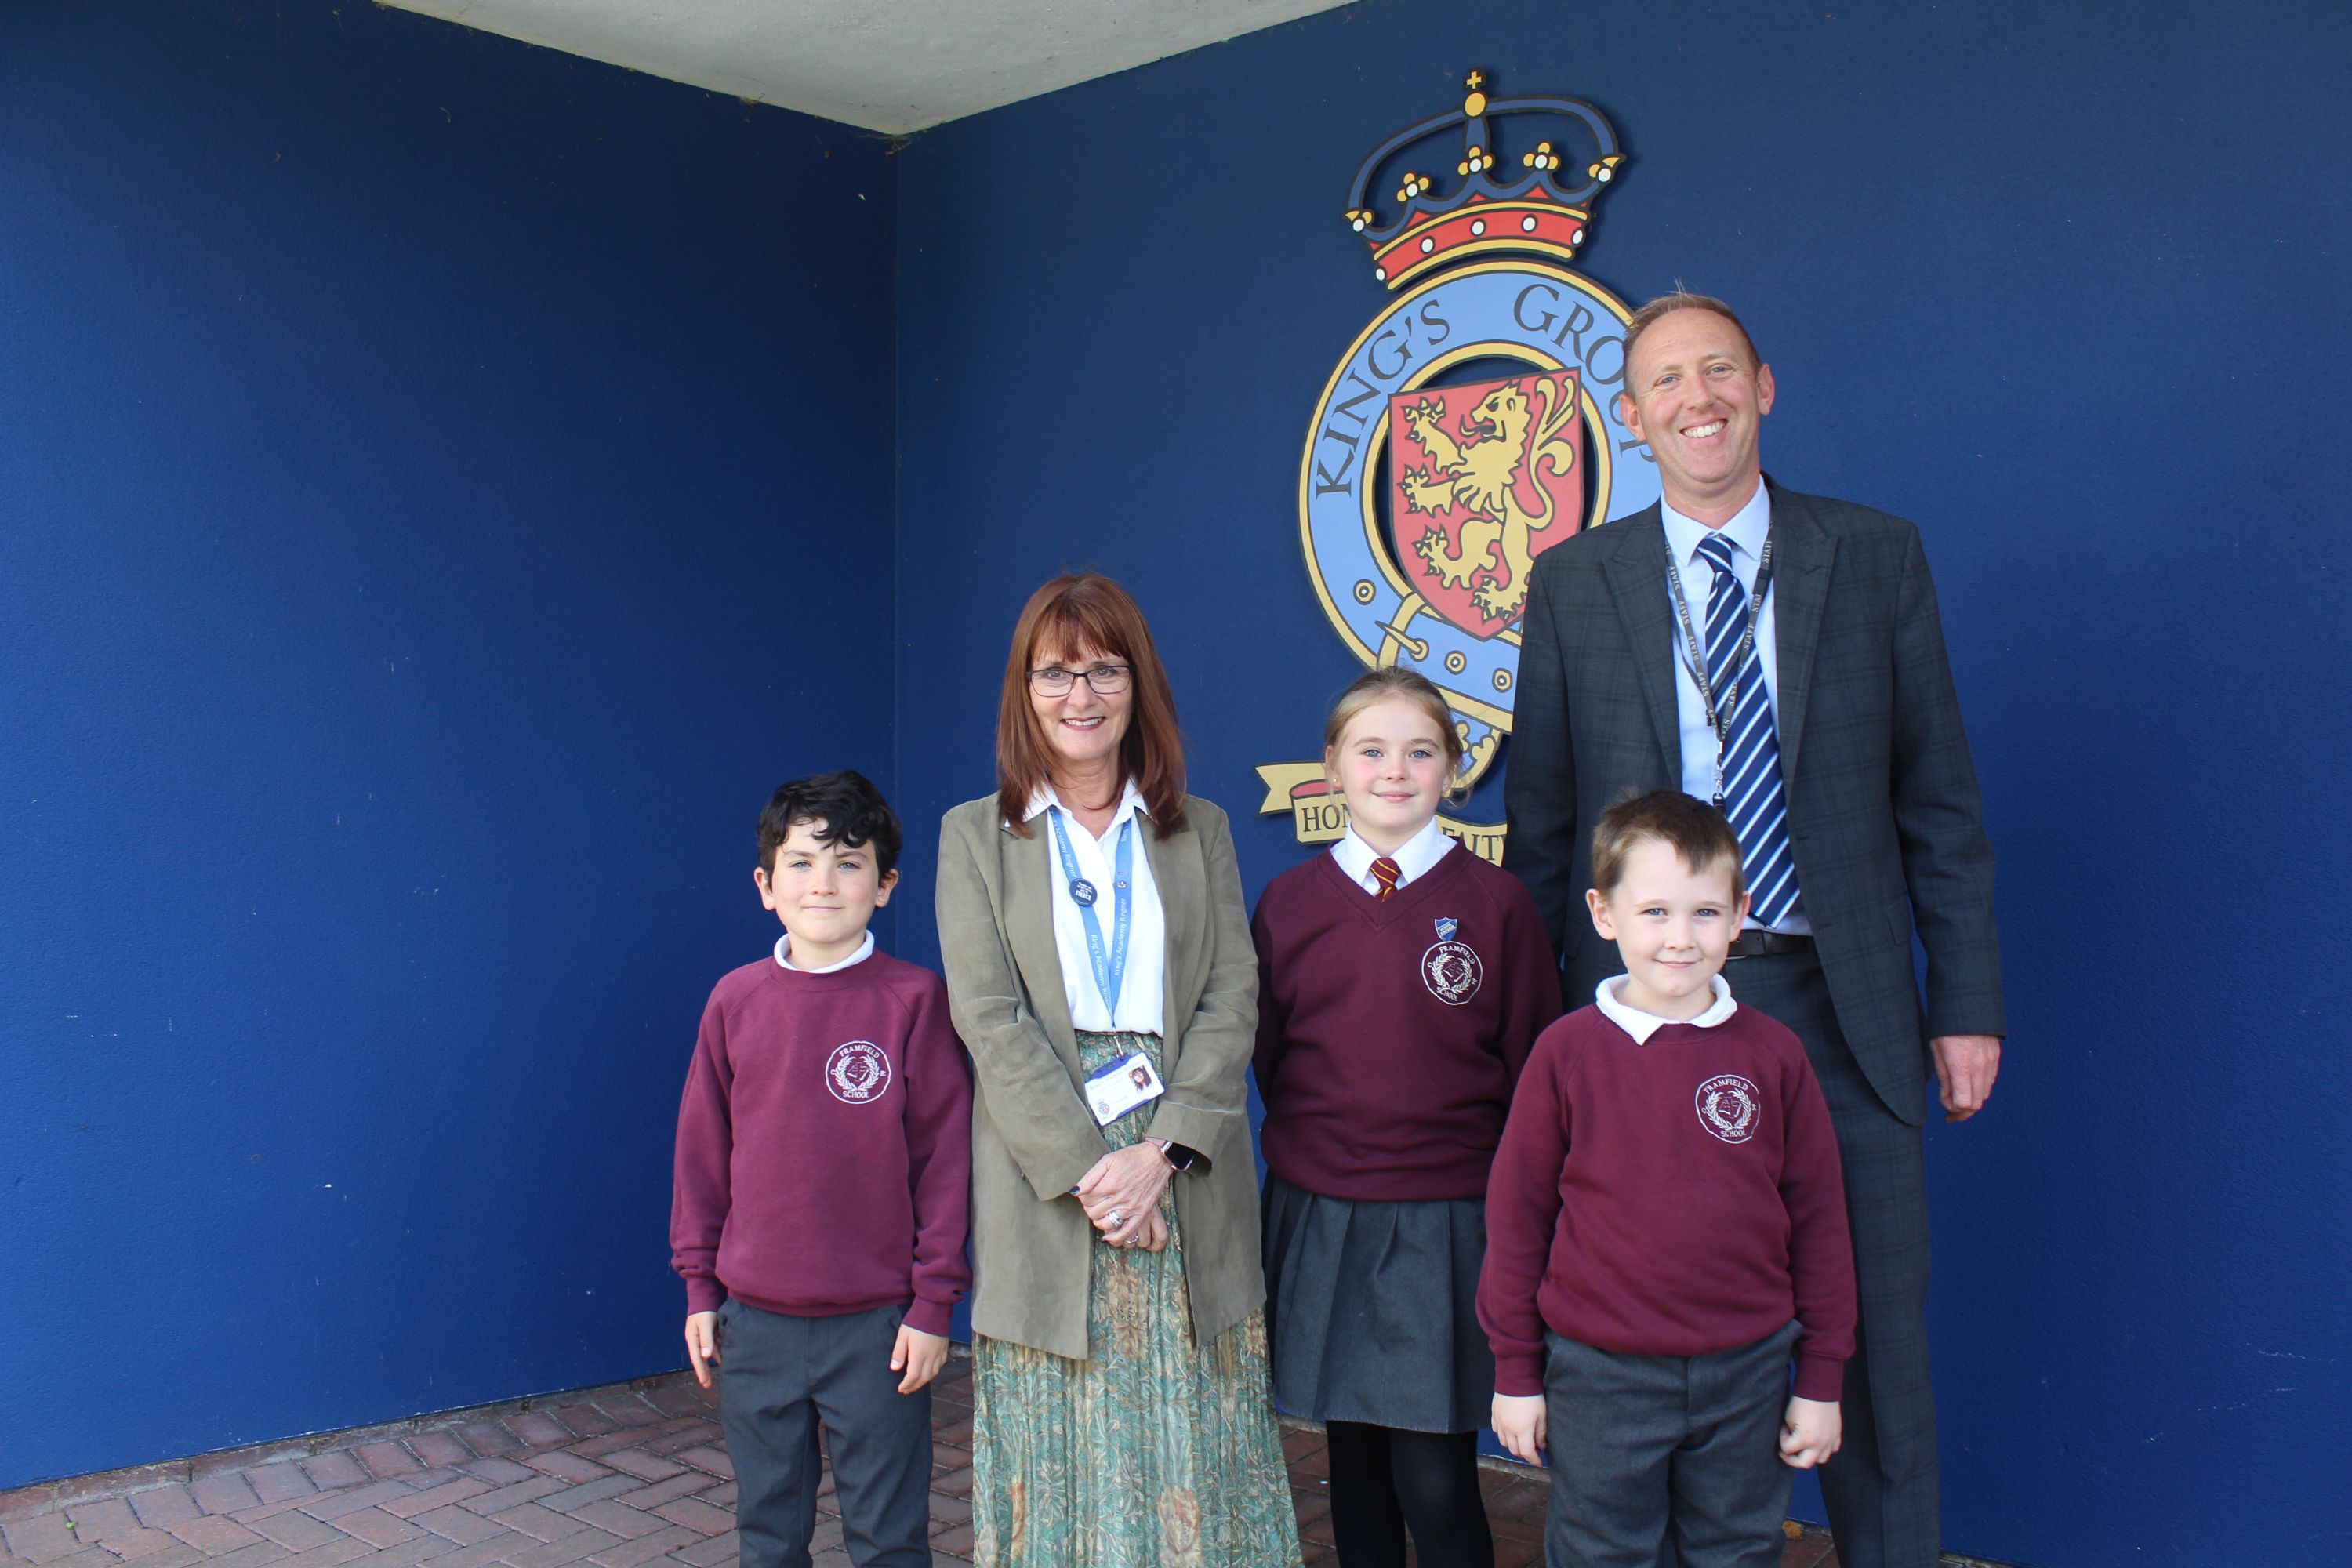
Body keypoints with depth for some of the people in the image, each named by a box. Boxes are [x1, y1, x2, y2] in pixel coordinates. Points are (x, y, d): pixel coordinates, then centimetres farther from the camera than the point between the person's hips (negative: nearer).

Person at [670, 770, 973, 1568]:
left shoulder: (914, 999, -8)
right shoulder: (735, 1000, 1)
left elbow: (946, 1155, -6)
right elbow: (701, 1148, 8)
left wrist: (933, 1304, -6)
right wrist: (699, 1286, 8)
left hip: (877, 1323, -3)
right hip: (754, 1320, 3)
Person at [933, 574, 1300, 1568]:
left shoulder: (1198, 832, 11)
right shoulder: (975, 835, 5)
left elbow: (1232, 1001, 2)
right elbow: (990, 1017, -4)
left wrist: (1160, 1151, -12)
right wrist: (1085, 1165, -14)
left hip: (1185, 1176, 1)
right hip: (1046, 1176, -1)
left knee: (1195, 1454, 4)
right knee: (1062, 1456, 3)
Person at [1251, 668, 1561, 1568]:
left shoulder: (1493, 901, -1)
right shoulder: (1289, 903, 4)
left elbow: (1532, 1066, 3)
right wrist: (1318, 1139, 9)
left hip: (1446, 1221, -2)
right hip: (1320, 1215, 2)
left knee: (1436, 1483, -3)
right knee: (1354, 1462, 11)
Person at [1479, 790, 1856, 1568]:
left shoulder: (1772, 1053, -3)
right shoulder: (1568, 1051, -7)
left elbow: (1818, 1215, 3)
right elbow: (1516, 1212, -1)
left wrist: (1822, 1379, 5)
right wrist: (1515, 1371, 1)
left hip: (1746, 1372, 2)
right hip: (1600, 1375, -1)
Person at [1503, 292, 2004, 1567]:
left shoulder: (1877, 556, 4)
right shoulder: (1572, 583, 4)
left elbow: (1939, 797, 5)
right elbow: (1540, 820, 7)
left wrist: (1969, 1003, 1)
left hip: (1840, 1008, 0)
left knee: (1873, 1341, 8)